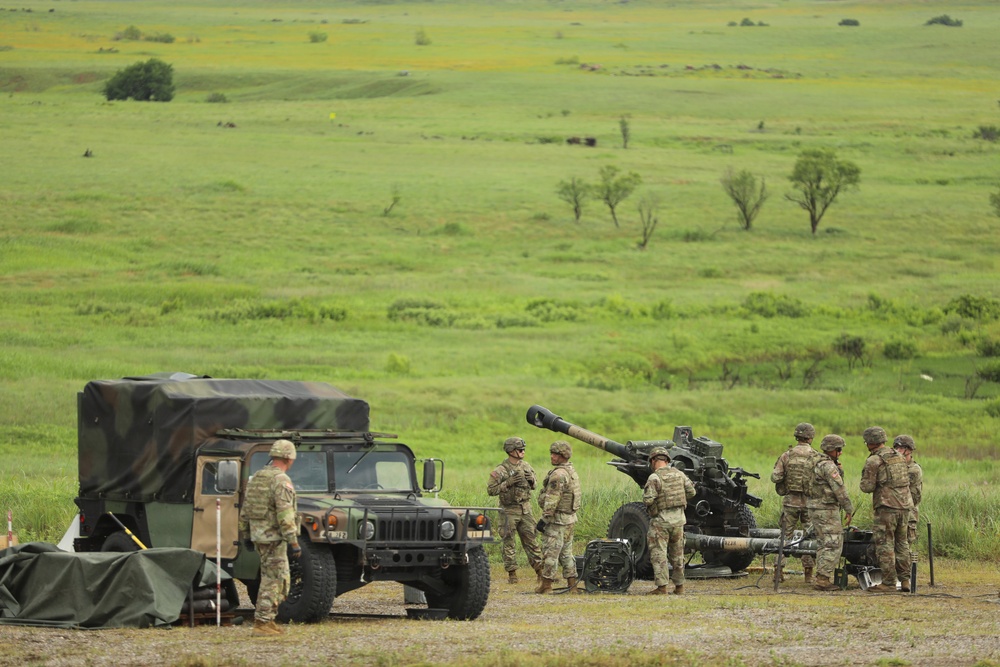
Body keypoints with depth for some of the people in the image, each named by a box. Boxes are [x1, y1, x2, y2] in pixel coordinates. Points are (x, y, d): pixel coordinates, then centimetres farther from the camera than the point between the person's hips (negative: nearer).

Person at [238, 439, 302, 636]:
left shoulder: (257, 478, 12)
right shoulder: (281, 481, -15)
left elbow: (245, 509, 17)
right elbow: (285, 515, -21)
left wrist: (246, 535, 25)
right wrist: (293, 542, -20)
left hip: (258, 533, 9)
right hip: (274, 536, -9)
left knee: (276, 578, 18)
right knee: (274, 581, -3)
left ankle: (266, 620, 19)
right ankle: (262, 622, -5)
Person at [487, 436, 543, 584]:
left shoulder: (525, 466, 8)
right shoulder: (501, 470, -11)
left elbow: (533, 487, 18)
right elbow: (491, 489, -13)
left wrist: (531, 480, -5)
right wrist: (508, 483, -22)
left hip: (525, 509, 4)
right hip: (509, 510, -4)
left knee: (530, 540, 6)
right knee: (509, 543, 2)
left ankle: (539, 571, 9)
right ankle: (512, 573, 8)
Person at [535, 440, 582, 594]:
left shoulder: (558, 474, -18)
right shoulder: (572, 472, 14)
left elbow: (552, 500, -22)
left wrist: (544, 519, -18)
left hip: (557, 519, -10)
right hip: (570, 518, 10)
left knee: (550, 552, -5)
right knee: (566, 553, 14)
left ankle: (546, 585, -2)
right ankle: (572, 584, 14)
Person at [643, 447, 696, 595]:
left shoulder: (654, 478, -14)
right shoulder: (679, 474, 4)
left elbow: (648, 500, -21)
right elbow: (691, 492, 8)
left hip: (661, 520, -6)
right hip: (678, 518, 6)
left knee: (658, 554, -3)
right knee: (677, 554, 16)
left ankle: (662, 587, -9)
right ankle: (679, 585, 21)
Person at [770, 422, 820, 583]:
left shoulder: (787, 455, -2)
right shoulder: (816, 457, -6)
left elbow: (775, 477, -6)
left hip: (790, 501, 1)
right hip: (809, 502, -1)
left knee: (785, 535, 10)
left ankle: (779, 568, 6)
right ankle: (808, 572, 6)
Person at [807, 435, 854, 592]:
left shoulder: (816, 464, 15)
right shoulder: (828, 466, -16)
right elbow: (839, 490, -17)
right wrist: (849, 509, -12)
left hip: (815, 508, 10)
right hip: (827, 510, -10)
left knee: (824, 545, 13)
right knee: (833, 545, -9)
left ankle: (822, 579, 13)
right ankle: (823, 580, -14)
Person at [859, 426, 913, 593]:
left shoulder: (873, 461, -9)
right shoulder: (899, 457, 14)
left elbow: (867, 487, -11)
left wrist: (865, 478, 9)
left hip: (887, 506, -7)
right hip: (904, 505, 7)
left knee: (885, 545, -3)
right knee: (901, 544, 15)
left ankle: (889, 583, -5)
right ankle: (905, 580, 13)